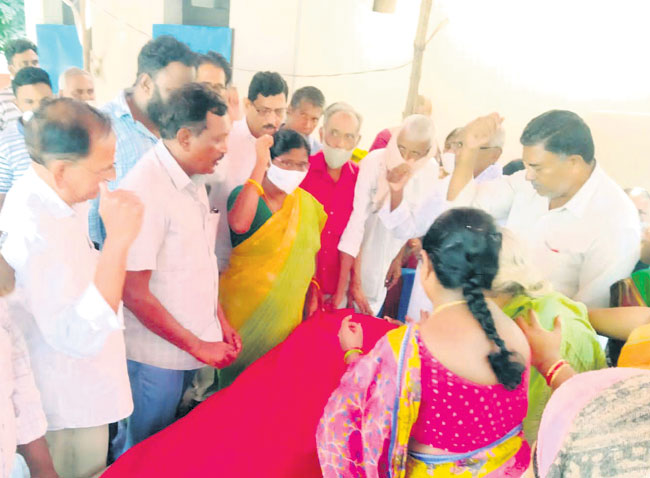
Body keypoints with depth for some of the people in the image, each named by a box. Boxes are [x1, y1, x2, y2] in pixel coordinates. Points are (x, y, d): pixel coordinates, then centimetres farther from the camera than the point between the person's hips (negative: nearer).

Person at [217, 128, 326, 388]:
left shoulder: (307, 203, 4)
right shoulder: (245, 194, -12)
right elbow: (239, 224, -36)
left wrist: (312, 297, 13)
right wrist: (260, 165, -31)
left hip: (288, 311, 5)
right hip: (246, 309, -4)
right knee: (239, 376, 10)